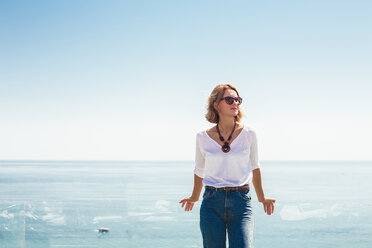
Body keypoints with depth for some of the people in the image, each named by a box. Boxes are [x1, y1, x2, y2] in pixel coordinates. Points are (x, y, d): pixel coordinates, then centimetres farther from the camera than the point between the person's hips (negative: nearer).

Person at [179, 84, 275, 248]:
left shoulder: (248, 133, 1)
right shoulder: (203, 137, 2)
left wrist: (261, 197, 25)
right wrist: (194, 197, 32)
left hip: (241, 203, -1)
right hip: (212, 203, 1)